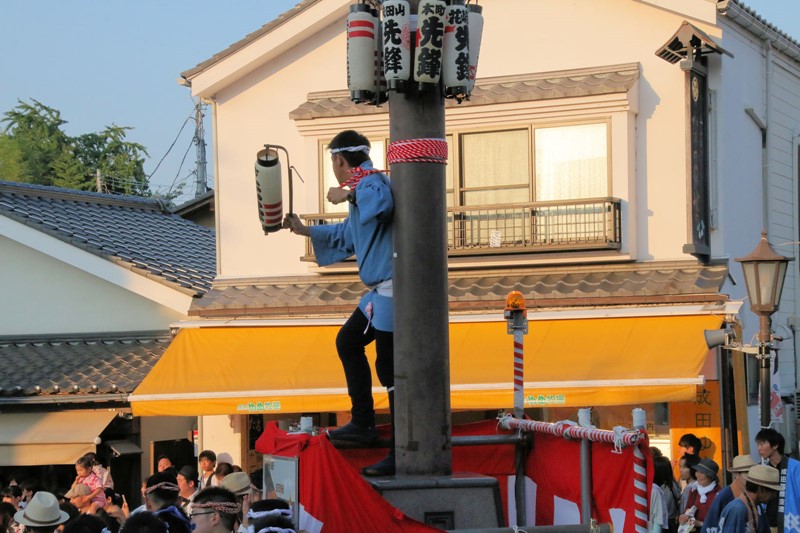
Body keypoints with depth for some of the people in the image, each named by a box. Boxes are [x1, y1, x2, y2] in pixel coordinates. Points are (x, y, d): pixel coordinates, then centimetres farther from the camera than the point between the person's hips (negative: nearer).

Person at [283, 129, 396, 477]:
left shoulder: (372, 181, -14)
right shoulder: (363, 185, 19)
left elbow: (383, 202, -42)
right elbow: (345, 235, 37)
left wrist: (348, 195, -25)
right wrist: (303, 230, 44)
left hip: (392, 288, -11)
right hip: (380, 292, 11)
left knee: (390, 369, -10)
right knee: (348, 341, 24)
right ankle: (363, 424, 29)